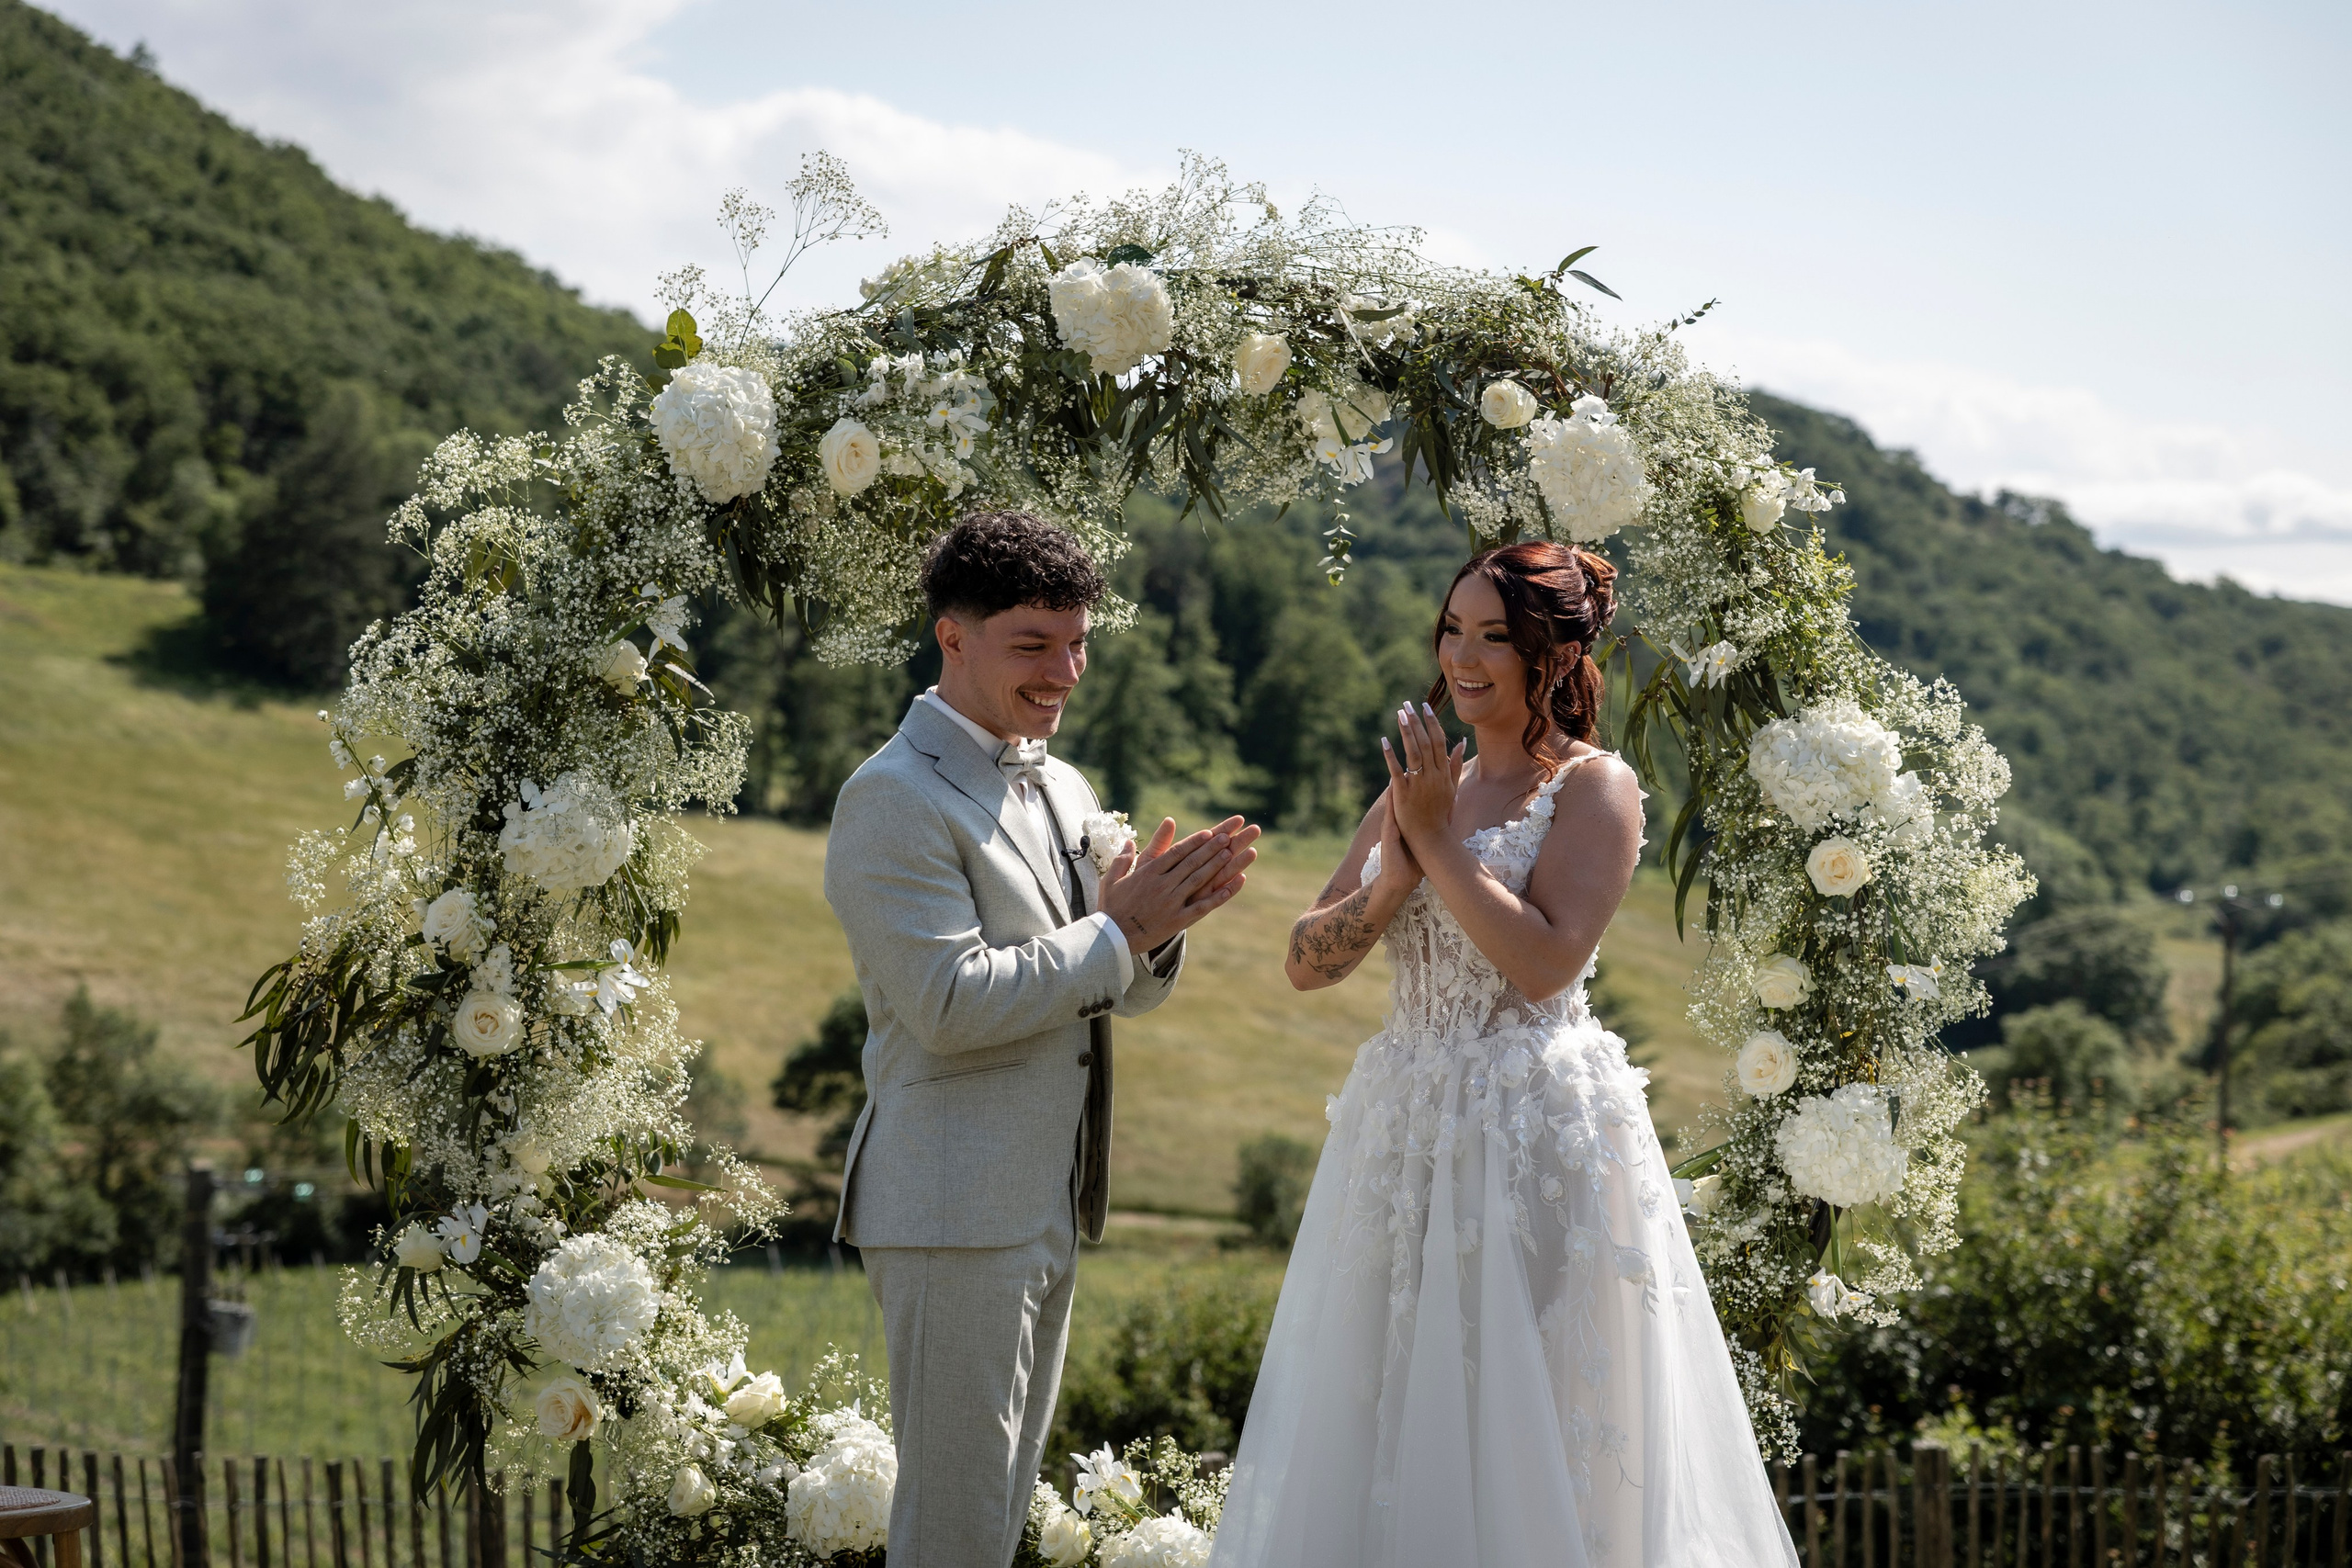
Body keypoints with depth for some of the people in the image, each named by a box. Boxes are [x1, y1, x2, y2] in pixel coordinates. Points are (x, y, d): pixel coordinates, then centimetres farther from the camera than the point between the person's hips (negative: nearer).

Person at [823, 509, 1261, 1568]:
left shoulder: (1063, 790, 15)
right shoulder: (895, 799, -13)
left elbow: (1126, 994, 16)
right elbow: (950, 1002, -21)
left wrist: (1162, 919, -6)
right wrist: (1115, 932, -15)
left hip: (1048, 1206, 9)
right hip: (954, 1210, -9)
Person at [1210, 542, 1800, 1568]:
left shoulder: (1594, 787, -5)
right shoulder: (1423, 785, 13)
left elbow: (1544, 964, -18)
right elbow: (1307, 963, 8)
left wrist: (1438, 841, -14)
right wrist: (1395, 878, -9)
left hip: (1538, 1132, -6)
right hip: (1404, 1129, 6)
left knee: (1523, 1427, -2)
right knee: (1386, 1427, 8)